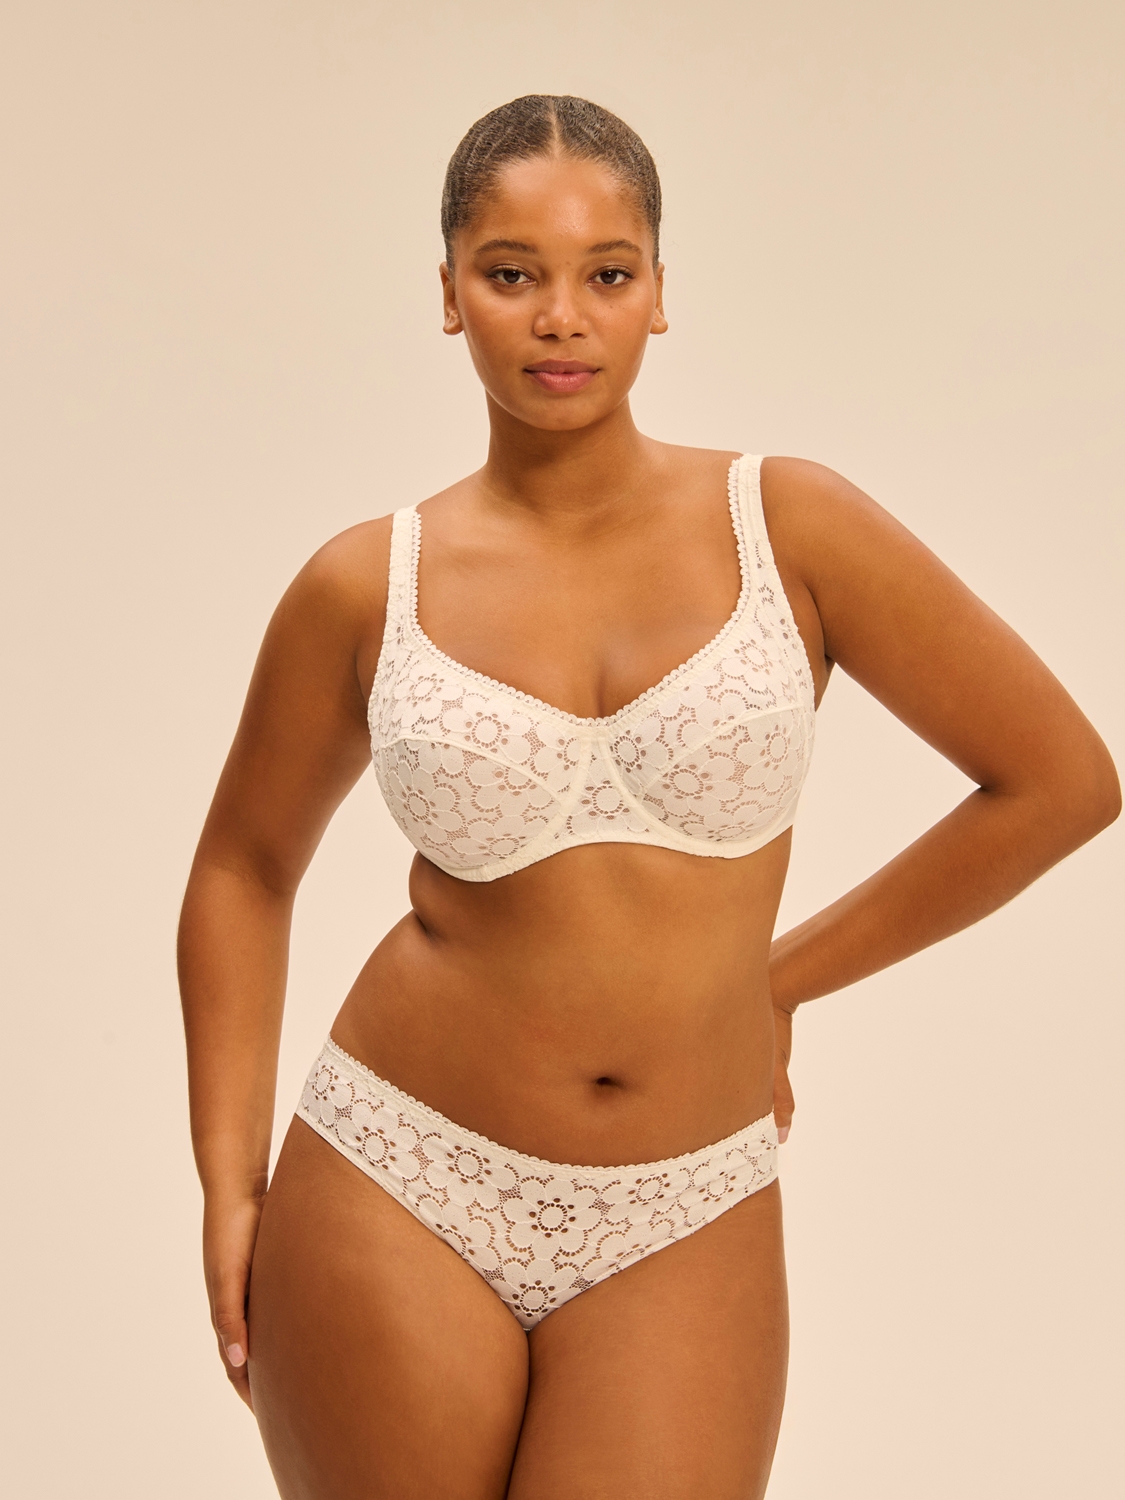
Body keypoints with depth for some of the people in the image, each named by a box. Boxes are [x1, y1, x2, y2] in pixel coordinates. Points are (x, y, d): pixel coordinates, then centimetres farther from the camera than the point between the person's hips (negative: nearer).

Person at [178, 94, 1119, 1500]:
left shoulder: (788, 527, -5)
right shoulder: (367, 586, -2)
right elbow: (245, 869, 12)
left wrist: (784, 975, 4)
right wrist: (229, 1181, 5)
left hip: (682, 1226, 0)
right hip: (401, 1188, 1)